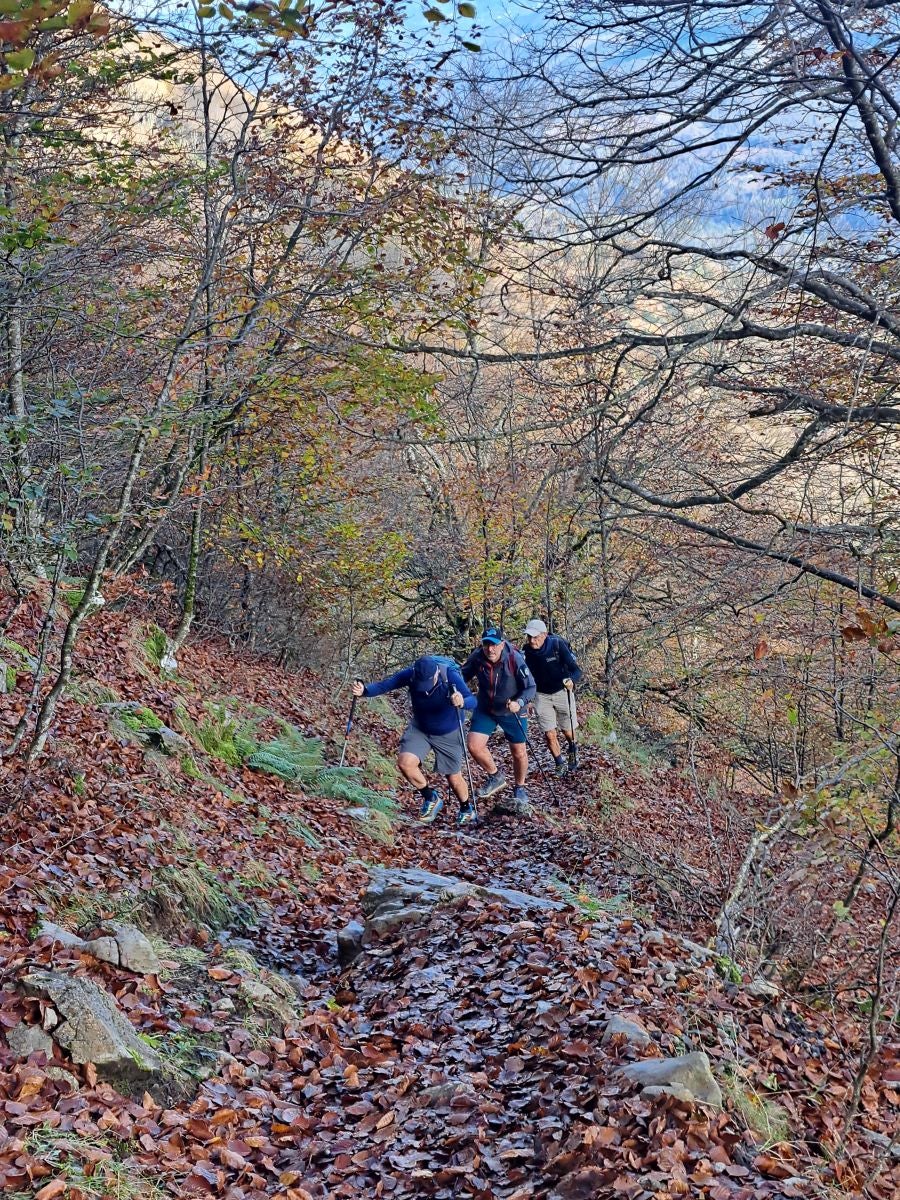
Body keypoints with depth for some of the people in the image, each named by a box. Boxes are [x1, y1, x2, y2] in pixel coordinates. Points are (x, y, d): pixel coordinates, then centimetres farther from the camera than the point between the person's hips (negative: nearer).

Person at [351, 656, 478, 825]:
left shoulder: (450, 676, -32)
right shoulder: (410, 675, -25)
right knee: (405, 762, -20)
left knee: (454, 778, 8)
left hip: (449, 734, -2)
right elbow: (383, 685, -27)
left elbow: (472, 701, -39)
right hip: (420, 729, 2)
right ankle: (431, 798, 6)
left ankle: (467, 808, 41)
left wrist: (463, 702, -63)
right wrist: (364, 690, -48)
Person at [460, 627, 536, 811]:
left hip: (512, 711, -2)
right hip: (485, 710, 2)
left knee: (519, 752, 6)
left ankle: (519, 789, 32)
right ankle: (496, 778, 18)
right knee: (474, 746, -9)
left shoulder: (515, 659, -26)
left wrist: (519, 702, -37)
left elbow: (530, 687, -19)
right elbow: (462, 675, -3)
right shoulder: (477, 657, -19)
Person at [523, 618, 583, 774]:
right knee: (549, 735, -3)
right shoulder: (527, 651, -11)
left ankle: (573, 750, 46)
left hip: (562, 692, -2)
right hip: (542, 695, 2)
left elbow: (577, 670, -24)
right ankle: (560, 764, 20)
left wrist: (571, 680, -45)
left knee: (567, 730, 12)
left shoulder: (558, 645, -22)